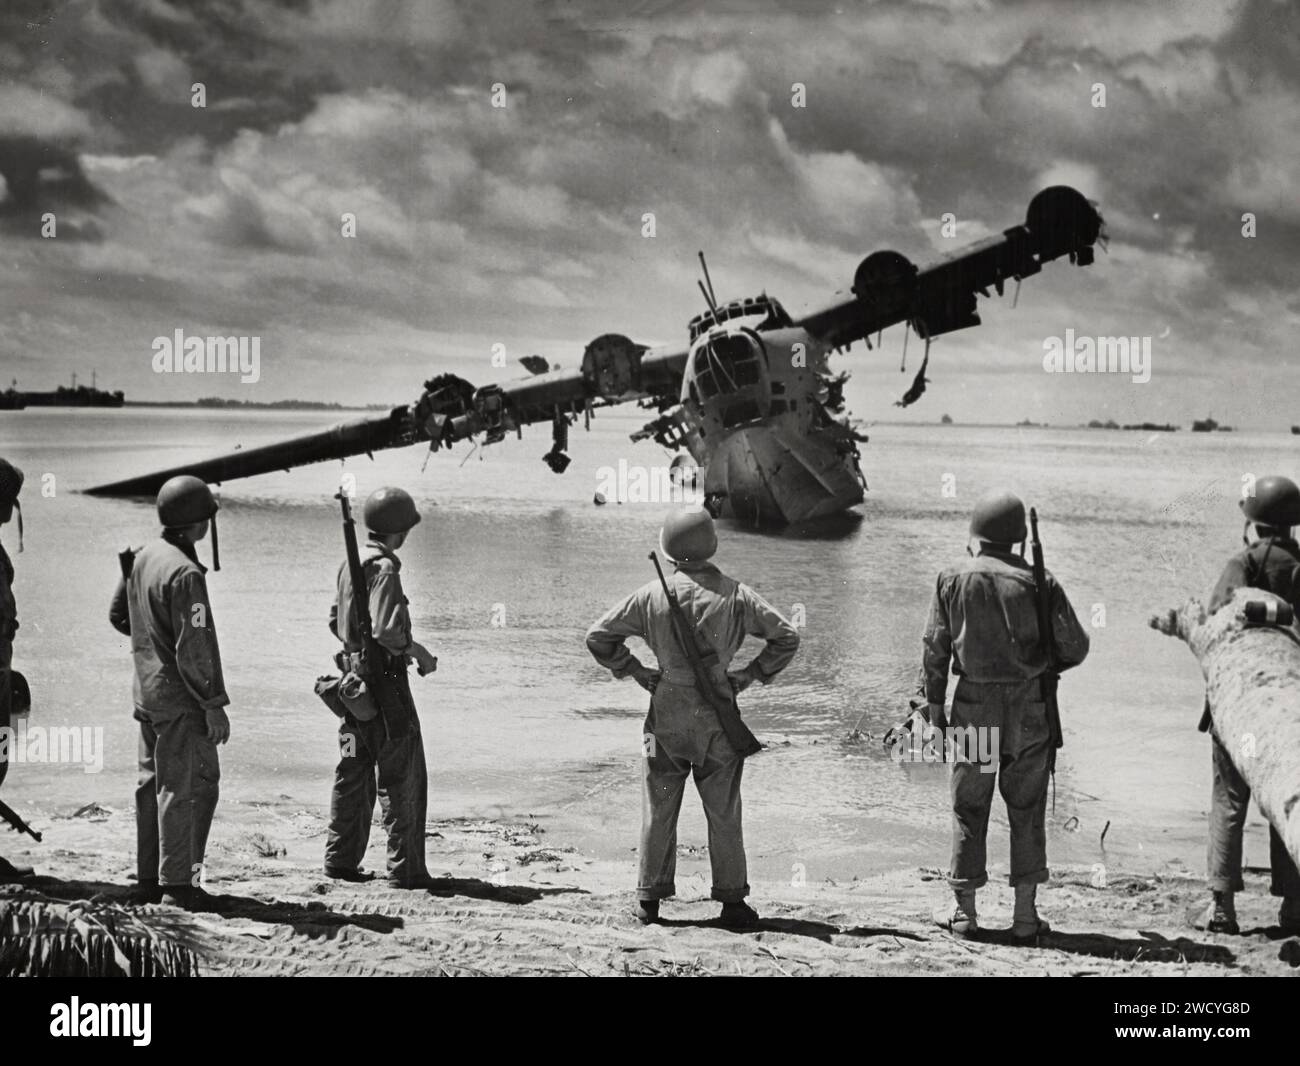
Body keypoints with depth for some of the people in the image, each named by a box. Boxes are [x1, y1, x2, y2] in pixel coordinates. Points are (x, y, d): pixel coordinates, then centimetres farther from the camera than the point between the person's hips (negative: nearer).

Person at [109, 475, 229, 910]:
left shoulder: (143, 557, 7)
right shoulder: (185, 573, -21)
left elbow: (118, 614, 20)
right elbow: (195, 647, -22)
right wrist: (214, 703, -17)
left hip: (147, 692, 9)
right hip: (180, 699, -9)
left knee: (155, 784, 15)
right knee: (189, 788, -4)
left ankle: (149, 879, 21)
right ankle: (177, 883, -3)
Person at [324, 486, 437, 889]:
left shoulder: (350, 565, 10)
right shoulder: (384, 569, -17)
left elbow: (336, 622, 19)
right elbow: (387, 631, -25)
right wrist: (420, 652, -10)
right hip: (385, 680, -9)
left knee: (354, 773, 16)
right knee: (402, 778, -3)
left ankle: (341, 859, 20)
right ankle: (405, 869, -1)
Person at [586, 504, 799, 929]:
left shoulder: (651, 595, -6)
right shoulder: (735, 595, -6)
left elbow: (598, 637, 0)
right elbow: (787, 637, -2)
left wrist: (636, 672, 7)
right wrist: (750, 675, 4)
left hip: (667, 713, 0)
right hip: (716, 717, 0)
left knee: (658, 810, 10)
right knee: (724, 813, 8)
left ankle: (649, 900, 15)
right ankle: (732, 901, 11)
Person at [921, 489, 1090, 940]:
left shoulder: (953, 579, -2)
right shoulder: (1037, 582, -5)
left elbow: (935, 649, -1)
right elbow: (1075, 646, -1)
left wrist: (935, 707, 6)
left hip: (974, 704, 0)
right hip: (1028, 708, 0)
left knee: (968, 808, 8)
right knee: (1027, 810, 7)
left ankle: (965, 911, 9)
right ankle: (1026, 914, 8)